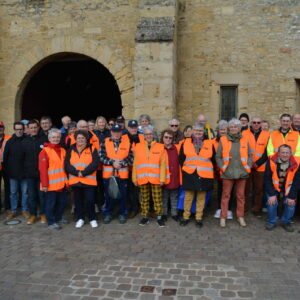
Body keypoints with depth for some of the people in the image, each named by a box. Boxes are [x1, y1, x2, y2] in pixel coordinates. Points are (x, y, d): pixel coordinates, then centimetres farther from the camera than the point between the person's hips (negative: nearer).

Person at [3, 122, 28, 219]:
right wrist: (5, 170, 0)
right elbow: (5, 157, 5)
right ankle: (13, 211, 20)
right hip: (13, 172, 1)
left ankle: (25, 210, 20)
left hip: (24, 171, -1)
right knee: (13, 192, 9)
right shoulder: (10, 142, 2)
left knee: (25, 192, 7)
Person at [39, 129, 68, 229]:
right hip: (51, 183, -6)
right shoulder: (45, 151, -9)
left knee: (62, 201, 14)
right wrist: (44, 184, -17)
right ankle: (51, 222, 15)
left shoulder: (62, 150, 11)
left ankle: (58, 218, 32)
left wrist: (66, 179, 11)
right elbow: (42, 169, -13)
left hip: (62, 183, 7)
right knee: (51, 203, 3)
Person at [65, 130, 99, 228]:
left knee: (90, 200, -2)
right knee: (78, 200, 11)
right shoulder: (71, 150, 9)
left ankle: (92, 219, 16)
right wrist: (77, 172, -16)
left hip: (89, 180, -2)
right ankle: (80, 219, 26)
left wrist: (83, 173, -16)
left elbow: (95, 164, -8)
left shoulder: (92, 149, 3)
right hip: (74, 180, 3)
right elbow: (67, 165, -1)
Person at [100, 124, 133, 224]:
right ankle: (108, 214, 23)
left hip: (122, 174, 0)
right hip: (108, 174, 0)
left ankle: (122, 214, 22)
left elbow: (131, 158, -3)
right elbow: (102, 157, -4)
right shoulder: (105, 143, 3)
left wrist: (121, 163, -17)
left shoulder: (127, 143, 3)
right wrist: (112, 162, -16)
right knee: (108, 195, 9)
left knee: (123, 195, 7)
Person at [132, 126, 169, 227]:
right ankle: (145, 217, 22)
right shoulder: (138, 147, 6)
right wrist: (135, 178, 2)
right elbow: (135, 164, 5)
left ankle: (159, 217, 16)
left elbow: (163, 164, -1)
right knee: (144, 199, 11)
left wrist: (162, 178, -6)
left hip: (156, 178, -1)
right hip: (142, 178, 1)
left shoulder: (160, 147, 2)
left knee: (157, 199, 4)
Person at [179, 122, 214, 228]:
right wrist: (185, 168, 8)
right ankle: (186, 217, 21)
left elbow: (213, 159, 10)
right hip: (189, 174, 0)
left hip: (204, 175, 0)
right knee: (188, 196, 6)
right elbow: (181, 159, 11)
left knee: (201, 197, 7)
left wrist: (209, 170, 6)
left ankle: (199, 218, 20)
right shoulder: (186, 142, 5)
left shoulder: (209, 143, 4)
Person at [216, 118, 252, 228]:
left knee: (241, 196, 11)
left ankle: (240, 217, 25)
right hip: (227, 173, -2)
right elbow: (218, 157, 3)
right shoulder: (223, 140, 1)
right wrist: (222, 167, -6)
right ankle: (223, 217, 16)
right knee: (225, 195, 5)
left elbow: (250, 155, 9)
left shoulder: (245, 140, 5)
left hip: (242, 173, 2)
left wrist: (248, 167, -1)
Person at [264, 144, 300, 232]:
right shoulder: (271, 162, -22)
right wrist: (272, 194, -21)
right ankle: (271, 222, 6)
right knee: (272, 203, -20)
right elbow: (267, 179, -17)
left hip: (288, 189, 2)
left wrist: (292, 196, -15)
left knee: (291, 204, -14)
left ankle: (286, 222, 12)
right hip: (273, 188, -1)